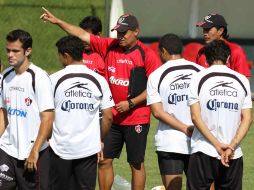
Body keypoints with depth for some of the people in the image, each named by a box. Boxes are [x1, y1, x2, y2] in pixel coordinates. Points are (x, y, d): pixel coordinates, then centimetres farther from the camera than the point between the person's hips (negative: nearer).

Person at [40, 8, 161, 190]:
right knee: (104, 160, 7)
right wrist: (57, 21, 2)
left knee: (136, 164, 3)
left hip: (137, 119, -5)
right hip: (111, 118, 5)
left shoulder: (146, 54, -9)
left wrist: (131, 103, -15)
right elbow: (82, 35, 8)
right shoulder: (109, 46, 5)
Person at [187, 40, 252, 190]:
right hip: (234, 155, 2)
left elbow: (196, 117, -7)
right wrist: (231, 147, -7)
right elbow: (247, 118, 0)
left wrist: (218, 145, -9)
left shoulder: (198, 79, 0)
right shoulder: (242, 81, 6)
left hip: (203, 152, -2)